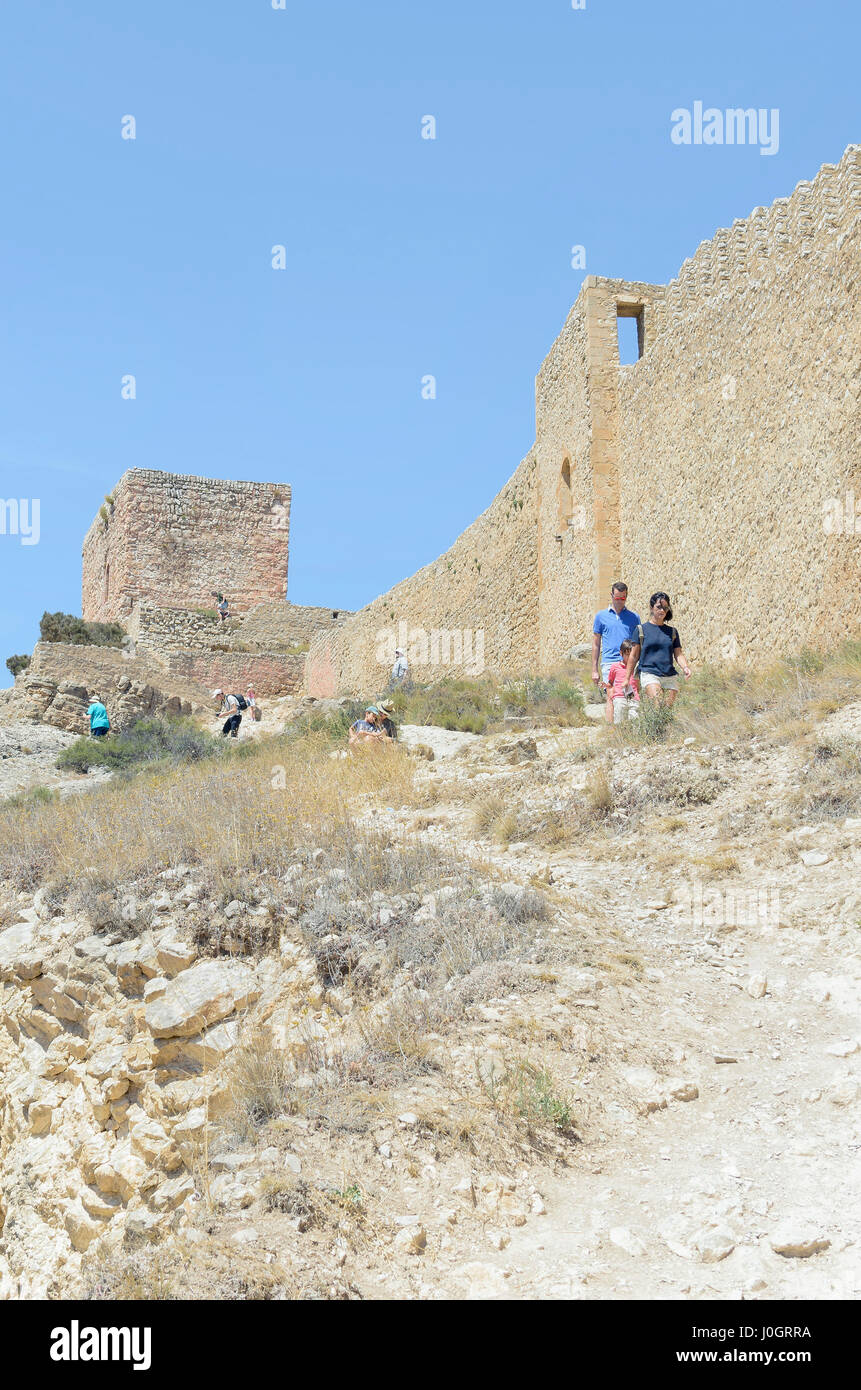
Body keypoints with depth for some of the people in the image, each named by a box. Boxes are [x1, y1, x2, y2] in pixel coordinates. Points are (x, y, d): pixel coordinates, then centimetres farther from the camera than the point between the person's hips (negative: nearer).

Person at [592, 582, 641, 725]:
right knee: (611, 698, -11)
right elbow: (596, 644, 13)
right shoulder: (601, 616, 12)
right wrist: (595, 670, 8)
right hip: (609, 663, -1)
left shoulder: (633, 617, 13)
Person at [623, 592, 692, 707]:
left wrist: (685, 667, -10)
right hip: (649, 674, -4)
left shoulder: (672, 631, 15)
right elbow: (633, 656, 7)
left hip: (670, 677, 4)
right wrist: (627, 679, 7)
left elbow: (678, 654, 11)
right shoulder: (641, 629, 5)